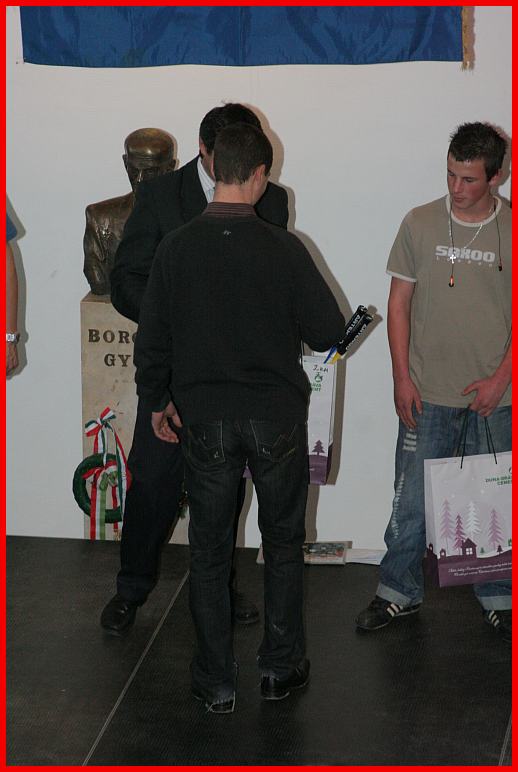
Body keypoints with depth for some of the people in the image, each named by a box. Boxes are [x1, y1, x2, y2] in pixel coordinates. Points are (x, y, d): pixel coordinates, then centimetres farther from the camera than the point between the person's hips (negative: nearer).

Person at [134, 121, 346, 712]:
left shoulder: (177, 247, -8)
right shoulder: (283, 249, -13)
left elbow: (151, 338, -1)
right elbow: (328, 332, -7)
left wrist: (157, 401, 14)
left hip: (204, 420, 1)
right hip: (277, 417, -1)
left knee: (209, 551, 12)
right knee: (282, 543, 16)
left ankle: (215, 682, 18)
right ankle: (281, 667, 24)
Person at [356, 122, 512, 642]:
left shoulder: (510, 230, -3)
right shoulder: (420, 224, -1)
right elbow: (399, 302, 4)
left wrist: (500, 377, -8)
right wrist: (401, 376, -2)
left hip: (494, 395, 0)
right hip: (428, 394, 0)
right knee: (411, 500, 6)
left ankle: (496, 598, 24)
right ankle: (399, 591, 21)